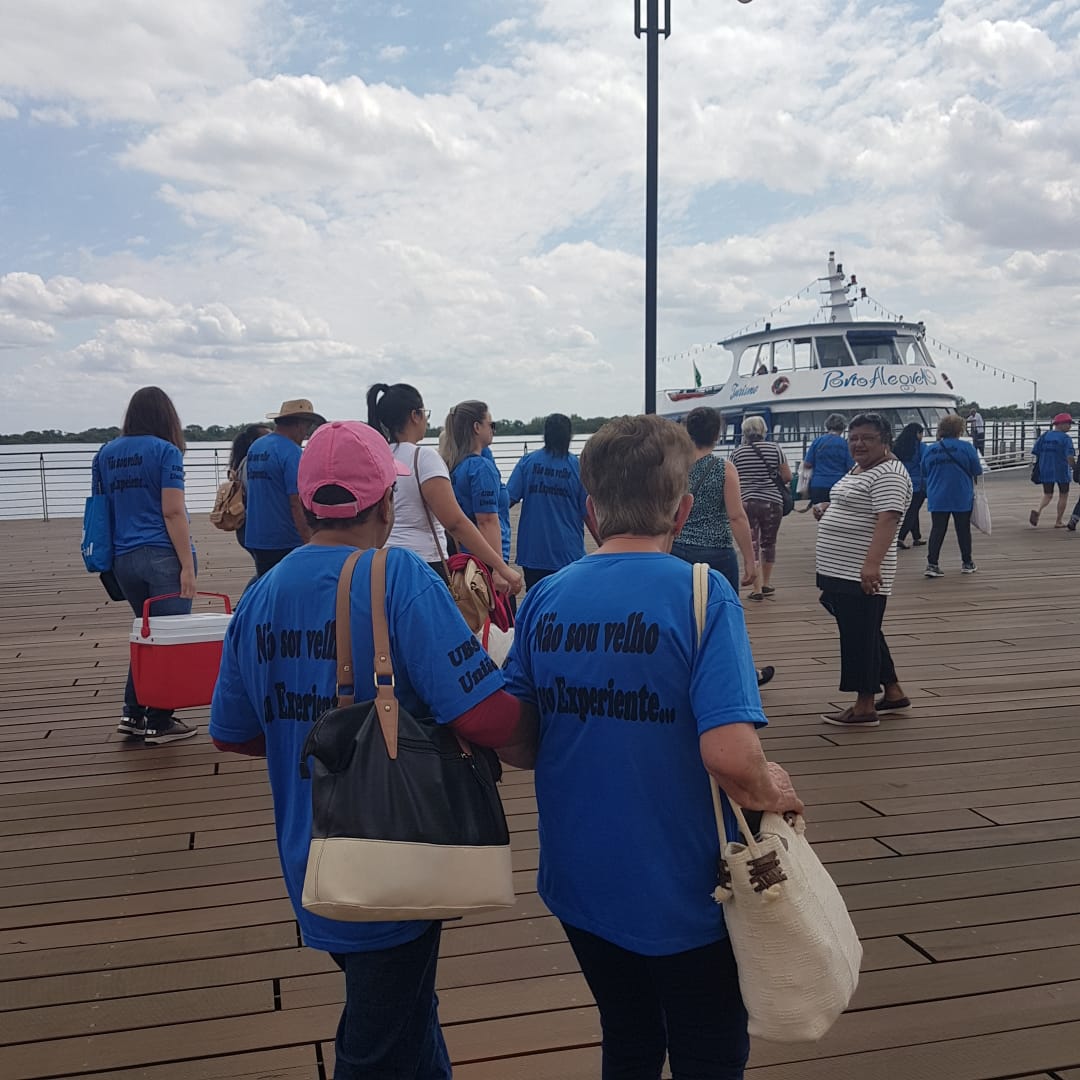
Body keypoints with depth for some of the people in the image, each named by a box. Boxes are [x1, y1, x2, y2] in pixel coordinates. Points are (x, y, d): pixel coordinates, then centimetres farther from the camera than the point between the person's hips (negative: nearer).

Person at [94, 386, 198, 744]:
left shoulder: (105, 454, 11)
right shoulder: (165, 451, -7)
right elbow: (172, 512, -13)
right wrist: (188, 565, -13)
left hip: (123, 558, 6)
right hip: (163, 556, -6)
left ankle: (133, 713, 18)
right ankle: (159, 722, 7)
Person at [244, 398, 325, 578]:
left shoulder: (254, 447, 12)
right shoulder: (292, 452, -14)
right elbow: (297, 503, -20)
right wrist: (311, 544, -19)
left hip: (255, 538, 8)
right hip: (285, 542, -8)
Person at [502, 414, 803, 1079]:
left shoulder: (545, 598, -6)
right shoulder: (702, 595, -19)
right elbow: (730, 754, -28)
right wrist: (771, 792, -7)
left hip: (581, 883, 4)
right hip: (682, 893, -4)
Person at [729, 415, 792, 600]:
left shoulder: (736, 453, 0)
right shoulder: (774, 449, 0)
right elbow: (787, 477, -1)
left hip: (746, 503, -1)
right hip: (772, 502, 1)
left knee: (752, 545, 2)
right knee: (769, 543, 17)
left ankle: (757, 589, -4)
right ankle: (766, 584, 27)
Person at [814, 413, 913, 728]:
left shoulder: (888, 475, -14)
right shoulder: (857, 471, 17)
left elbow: (887, 520, -25)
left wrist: (872, 564, -35)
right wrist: (827, 510, 13)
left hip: (862, 575, -10)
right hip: (839, 571, 10)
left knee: (860, 637, -4)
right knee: (865, 633, 17)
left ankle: (865, 707, 4)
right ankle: (893, 691, 28)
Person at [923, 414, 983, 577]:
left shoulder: (930, 449, 1)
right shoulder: (966, 447, -9)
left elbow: (925, 472, 12)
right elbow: (977, 472, -5)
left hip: (937, 499, 2)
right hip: (962, 498, -2)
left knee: (937, 530, 4)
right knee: (963, 530, 11)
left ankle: (932, 564, -5)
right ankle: (967, 563, 23)